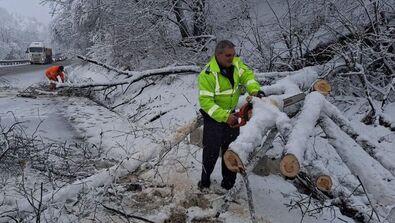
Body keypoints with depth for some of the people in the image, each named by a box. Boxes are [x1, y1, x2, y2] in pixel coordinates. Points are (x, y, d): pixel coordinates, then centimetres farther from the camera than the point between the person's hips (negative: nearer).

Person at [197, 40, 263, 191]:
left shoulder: (235, 63, -9)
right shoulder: (207, 75, -27)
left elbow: (247, 75, -15)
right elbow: (206, 102, -29)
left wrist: (254, 90, -36)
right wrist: (224, 117, -34)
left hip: (231, 113, 6)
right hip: (213, 116, -6)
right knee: (212, 150, -2)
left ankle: (228, 181, 29)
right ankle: (205, 180, 19)